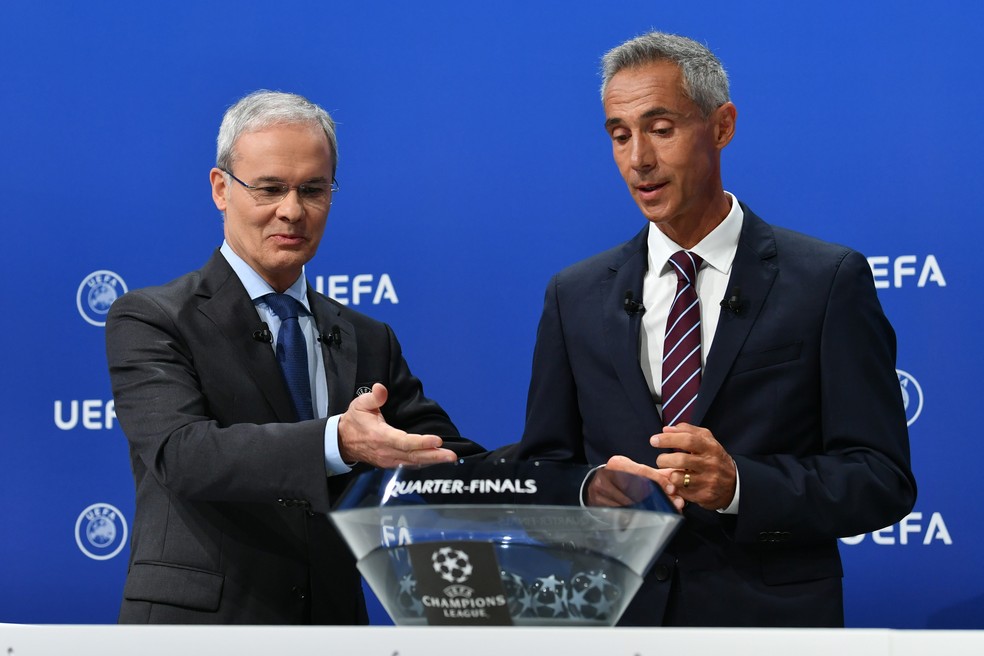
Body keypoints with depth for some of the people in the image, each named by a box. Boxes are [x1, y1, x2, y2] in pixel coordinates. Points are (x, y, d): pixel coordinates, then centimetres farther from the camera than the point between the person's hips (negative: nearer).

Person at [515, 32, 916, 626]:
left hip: (772, 621, -2)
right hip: (616, 614, 3)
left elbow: (884, 480, -9)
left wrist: (739, 484, -23)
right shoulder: (576, 297, 6)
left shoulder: (829, 281, -6)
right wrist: (591, 488, -15)